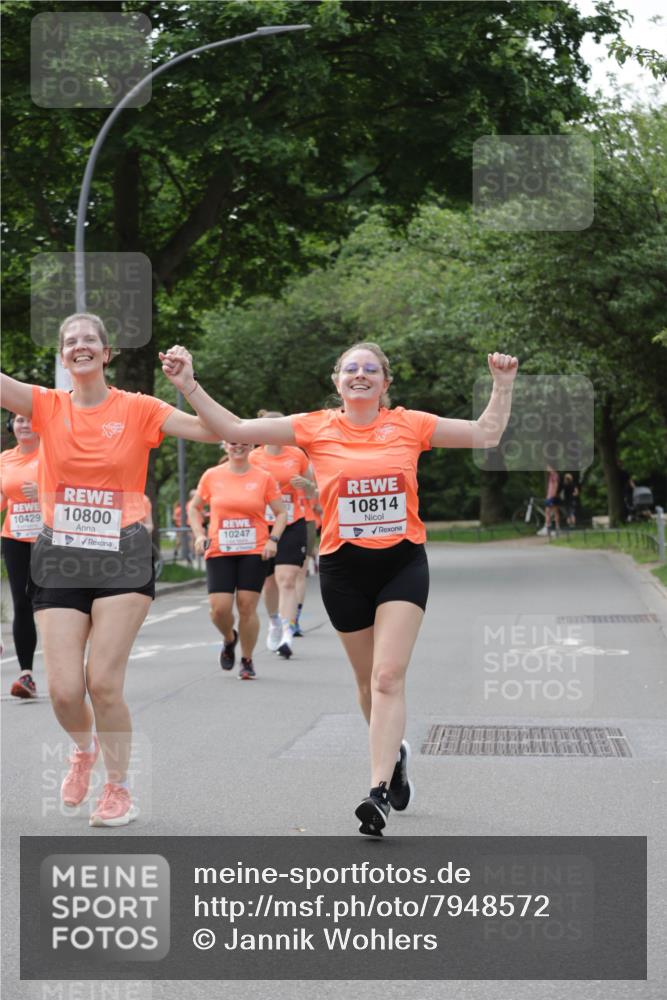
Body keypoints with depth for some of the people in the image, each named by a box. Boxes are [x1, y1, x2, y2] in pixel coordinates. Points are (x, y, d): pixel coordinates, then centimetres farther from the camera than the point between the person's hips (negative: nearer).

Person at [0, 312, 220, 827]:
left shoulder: (137, 409, 0)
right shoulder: (48, 405, 4)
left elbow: (214, 430, -7)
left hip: (121, 557, -2)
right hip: (59, 559, 2)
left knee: (103, 683, -8)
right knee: (64, 689, -4)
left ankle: (119, 789, 12)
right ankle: (84, 750, 31)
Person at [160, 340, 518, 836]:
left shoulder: (409, 424, 2)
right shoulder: (316, 428, 0)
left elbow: (486, 434, 9)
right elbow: (235, 429, -1)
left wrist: (503, 384, 0)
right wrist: (189, 385, -9)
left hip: (403, 563, -1)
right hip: (343, 567, 1)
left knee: (388, 677, -15)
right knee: (369, 679, 13)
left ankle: (379, 790, -19)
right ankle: (394, 752, 40)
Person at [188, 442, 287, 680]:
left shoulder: (264, 478, 3)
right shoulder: (212, 476, 5)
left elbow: (281, 513, 9)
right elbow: (194, 507, 17)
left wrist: (273, 539, -6)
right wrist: (199, 534, 2)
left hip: (254, 552, -1)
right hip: (219, 552, 1)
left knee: (247, 607, -4)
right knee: (219, 608, -9)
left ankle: (247, 661, 14)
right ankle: (229, 639, 25)